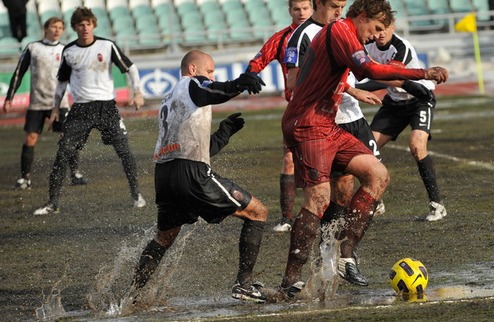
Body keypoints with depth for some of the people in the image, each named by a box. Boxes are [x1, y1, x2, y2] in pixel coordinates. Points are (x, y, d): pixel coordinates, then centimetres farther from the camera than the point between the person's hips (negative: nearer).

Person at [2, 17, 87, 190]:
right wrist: (9, 98, 5)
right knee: (30, 139, -3)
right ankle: (25, 178, 6)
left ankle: (75, 173, 3)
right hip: (36, 103, -1)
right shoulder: (32, 48, 4)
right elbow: (18, 73, 8)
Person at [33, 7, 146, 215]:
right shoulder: (68, 51, 4)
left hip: (106, 105, -2)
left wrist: (137, 92, -7)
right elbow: (62, 80, 18)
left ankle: (136, 195, 12)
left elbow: (130, 67, 3)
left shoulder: (107, 46, -4)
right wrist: (56, 107, 14)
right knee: (62, 155, -6)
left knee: (124, 150, -6)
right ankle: (52, 204, 0)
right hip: (80, 108, 2)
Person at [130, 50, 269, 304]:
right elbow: (212, 92, -20)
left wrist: (224, 132, 35)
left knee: (164, 238, 28)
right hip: (191, 173, -8)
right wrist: (238, 84, -38)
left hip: (163, 175, 8)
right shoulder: (192, 84, 8)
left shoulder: (167, 102, 33)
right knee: (257, 212, 2)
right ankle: (244, 283, -5)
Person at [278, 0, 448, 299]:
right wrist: (423, 74, -27)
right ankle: (291, 279, -16)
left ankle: (345, 252, -2)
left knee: (379, 175, 1)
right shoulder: (340, 31, -12)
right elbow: (369, 69, -27)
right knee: (319, 198, -19)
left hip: (328, 128, 11)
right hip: (308, 126, -11)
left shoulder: (338, 34, 21)